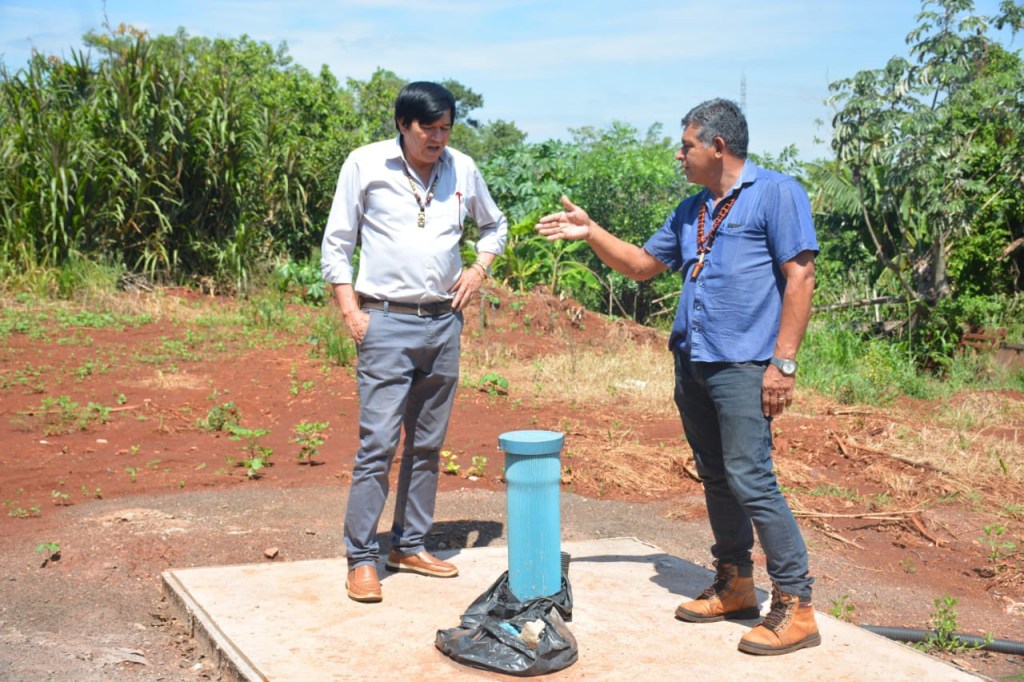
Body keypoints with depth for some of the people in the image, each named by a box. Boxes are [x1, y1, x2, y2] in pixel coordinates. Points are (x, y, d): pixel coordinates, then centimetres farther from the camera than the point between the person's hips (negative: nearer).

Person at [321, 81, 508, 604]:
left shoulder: (462, 169, 7)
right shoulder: (366, 165, -2)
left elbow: (494, 225, 24)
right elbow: (336, 245, 1)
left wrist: (480, 269, 7)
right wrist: (351, 311, -7)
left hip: (444, 323, 4)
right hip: (387, 323, -4)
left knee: (428, 444, 10)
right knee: (378, 443, -9)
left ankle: (410, 545, 23)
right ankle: (361, 558, 1)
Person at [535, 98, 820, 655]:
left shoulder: (776, 194, -4)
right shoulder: (691, 211, 19)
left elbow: (799, 277, -11)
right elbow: (642, 265, 25)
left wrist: (783, 363, -17)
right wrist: (590, 232, 13)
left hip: (742, 364, -8)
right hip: (691, 361, 8)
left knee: (750, 479, -11)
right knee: (715, 478, 13)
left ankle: (795, 607, -3)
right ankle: (734, 586, 25)